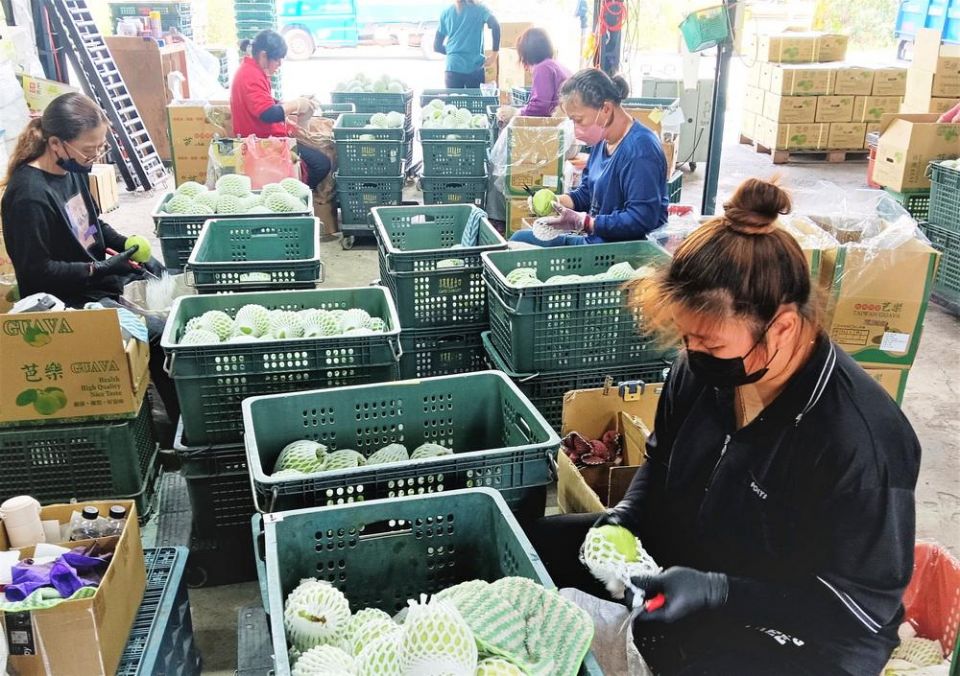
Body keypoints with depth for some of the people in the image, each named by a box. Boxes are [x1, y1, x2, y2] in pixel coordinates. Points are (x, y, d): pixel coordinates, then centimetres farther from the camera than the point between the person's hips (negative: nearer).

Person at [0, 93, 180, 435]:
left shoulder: (72, 169, 0)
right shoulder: (29, 196, -25)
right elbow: (36, 272, -21)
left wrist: (127, 245, 0)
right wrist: (102, 268, -26)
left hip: (101, 277, 9)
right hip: (70, 300, -9)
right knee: (160, 335, -19)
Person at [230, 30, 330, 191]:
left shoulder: (251, 70, 13)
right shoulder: (251, 76, -22)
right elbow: (268, 114, -34)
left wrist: (292, 104, 6)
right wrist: (296, 105, -19)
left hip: (266, 137, 11)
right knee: (321, 163, -14)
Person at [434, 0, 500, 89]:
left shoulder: (446, 12, 12)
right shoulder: (479, 9, 6)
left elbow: (437, 46, 12)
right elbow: (495, 25, -14)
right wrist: (495, 52, -11)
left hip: (453, 69, 1)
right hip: (475, 68, -1)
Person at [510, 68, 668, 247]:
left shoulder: (640, 149, -21)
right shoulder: (602, 140, 8)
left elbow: (641, 220, -26)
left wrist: (581, 222, -25)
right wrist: (557, 201, -3)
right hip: (595, 236, 10)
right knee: (519, 238, 9)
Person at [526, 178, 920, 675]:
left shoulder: (862, 441, -29)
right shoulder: (702, 368, -10)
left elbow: (865, 603, -21)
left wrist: (717, 593, -30)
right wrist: (624, 519, -10)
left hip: (803, 633, -6)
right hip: (686, 559, 6)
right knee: (533, 545, 2)